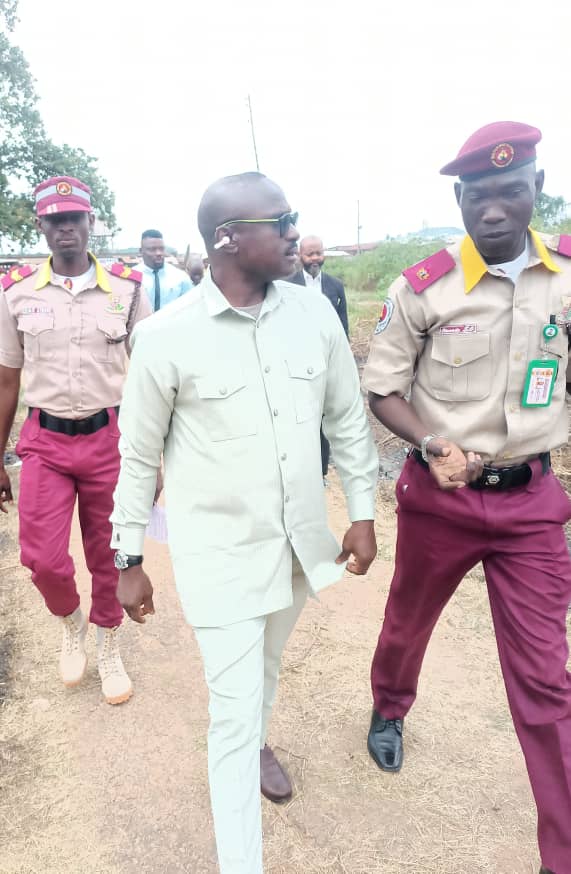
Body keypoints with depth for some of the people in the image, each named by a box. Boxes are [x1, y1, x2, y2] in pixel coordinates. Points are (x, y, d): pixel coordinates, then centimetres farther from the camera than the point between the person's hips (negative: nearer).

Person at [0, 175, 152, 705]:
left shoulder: (127, 292, -2)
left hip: (109, 440, 0)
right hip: (45, 443, 1)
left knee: (108, 557, 11)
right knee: (43, 559, -3)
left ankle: (107, 649, 36)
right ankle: (72, 623, 33)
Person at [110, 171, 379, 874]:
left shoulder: (314, 313, -4)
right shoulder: (164, 337, -14)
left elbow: (347, 419, 5)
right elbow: (137, 456, -5)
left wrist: (362, 512, 7)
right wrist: (129, 560, 0)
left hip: (302, 538, 5)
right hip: (219, 551, -4)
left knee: (266, 663, 28)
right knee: (234, 712, 3)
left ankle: (256, 741, 60)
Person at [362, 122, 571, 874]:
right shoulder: (422, 289, -12)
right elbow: (382, 391, -6)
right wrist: (434, 446, -23)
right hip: (439, 495, -1)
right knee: (408, 622, 23)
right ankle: (389, 709, 57)